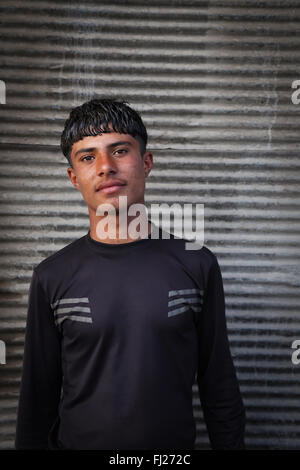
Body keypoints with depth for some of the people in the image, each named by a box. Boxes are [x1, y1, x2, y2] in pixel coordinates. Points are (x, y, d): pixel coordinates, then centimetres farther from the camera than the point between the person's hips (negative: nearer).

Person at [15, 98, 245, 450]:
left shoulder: (196, 265, -10)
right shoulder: (52, 277, -10)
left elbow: (219, 388, -4)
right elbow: (38, 398, -3)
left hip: (174, 447, 1)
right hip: (77, 440, 0)